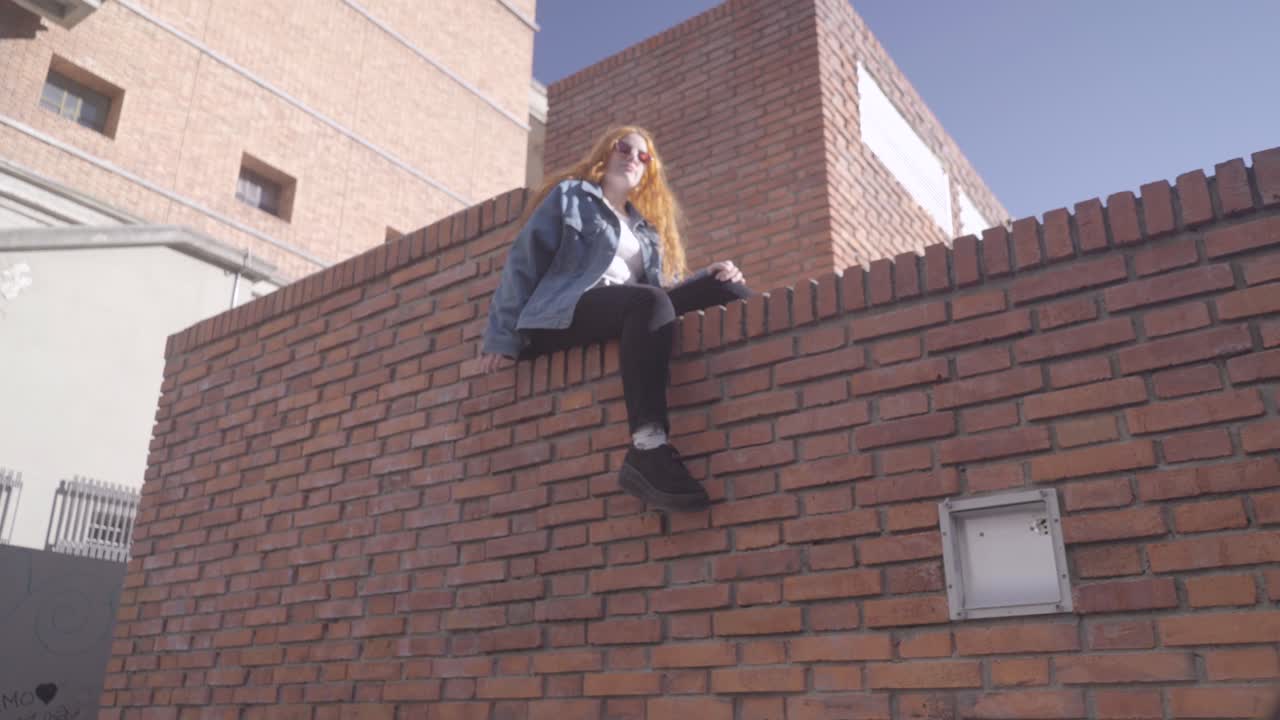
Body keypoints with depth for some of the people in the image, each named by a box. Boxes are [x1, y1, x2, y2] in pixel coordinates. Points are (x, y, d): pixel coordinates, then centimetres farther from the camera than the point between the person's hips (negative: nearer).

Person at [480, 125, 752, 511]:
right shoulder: (570, 195, 17)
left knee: (726, 287, -13)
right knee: (647, 301, -37)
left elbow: (659, 288, 20)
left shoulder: (646, 227, 32)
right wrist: (504, 337, -5)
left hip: (630, 311, 6)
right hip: (564, 312, -5)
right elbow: (524, 262, 6)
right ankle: (648, 450, -52)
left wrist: (707, 275, -1)